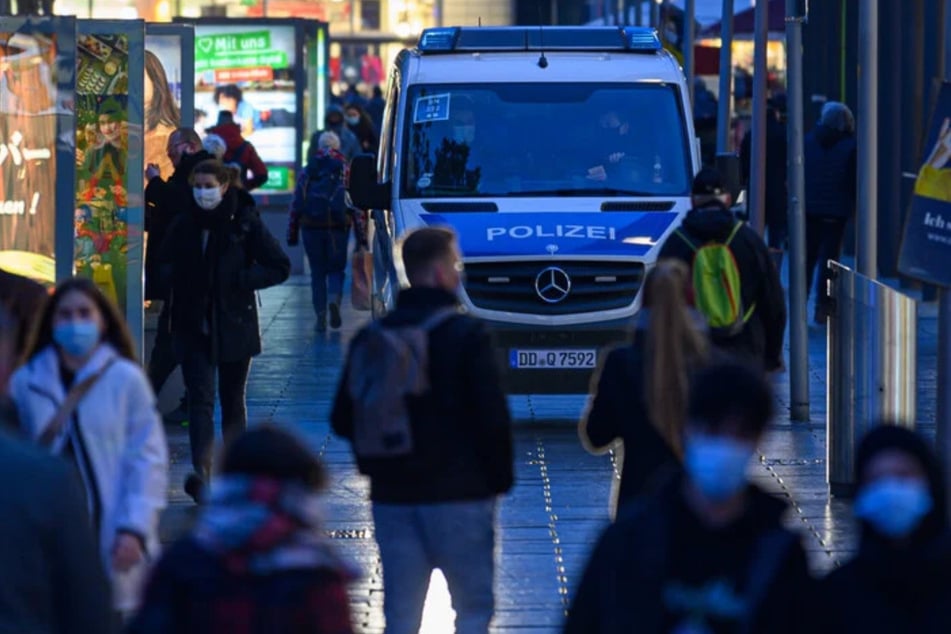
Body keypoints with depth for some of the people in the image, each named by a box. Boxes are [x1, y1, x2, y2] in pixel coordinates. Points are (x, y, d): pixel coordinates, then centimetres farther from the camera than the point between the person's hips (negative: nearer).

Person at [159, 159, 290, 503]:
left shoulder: (245, 223, -5)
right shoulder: (184, 225, 5)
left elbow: (280, 267, -4)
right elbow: (165, 265, 21)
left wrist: (239, 280, -13)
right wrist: (176, 278, -1)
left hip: (234, 327, -1)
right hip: (194, 328, 1)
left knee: (232, 399, 10)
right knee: (200, 398, -12)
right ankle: (201, 471, -24)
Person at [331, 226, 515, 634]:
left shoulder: (371, 339, 5)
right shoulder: (466, 334, -11)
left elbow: (343, 420, 8)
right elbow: (492, 417, -12)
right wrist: (500, 475, 1)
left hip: (392, 496, 4)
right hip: (460, 494, -4)